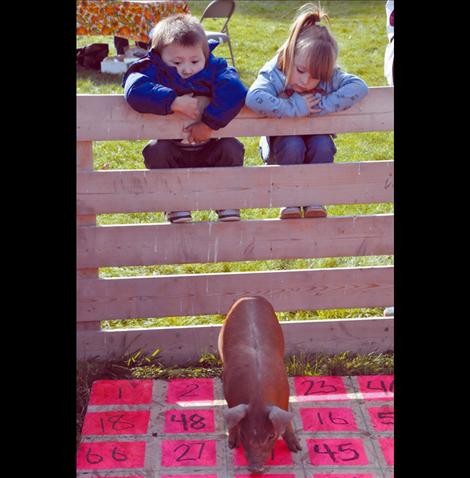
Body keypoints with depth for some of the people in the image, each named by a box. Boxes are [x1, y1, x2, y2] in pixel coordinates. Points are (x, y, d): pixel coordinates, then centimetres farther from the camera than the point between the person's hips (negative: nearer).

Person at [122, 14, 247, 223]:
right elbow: (135, 90, -38)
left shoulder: (215, 69, -14)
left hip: (209, 152, 1)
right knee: (156, 150, -28)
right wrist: (175, 102, -43)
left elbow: (234, 91, -33)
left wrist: (209, 123, -38)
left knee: (232, 147, -22)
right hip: (172, 153, 0)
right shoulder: (153, 71, -16)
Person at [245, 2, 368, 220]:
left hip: (315, 136, 2)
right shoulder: (274, 74, -28)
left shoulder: (329, 77, -19)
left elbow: (359, 87, -33)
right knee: (293, 146, -34)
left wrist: (325, 104, -39)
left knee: (323, 145, -30)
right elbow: (254, 98, -48)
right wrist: (295, 107, -45)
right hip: (282, 141, -2)